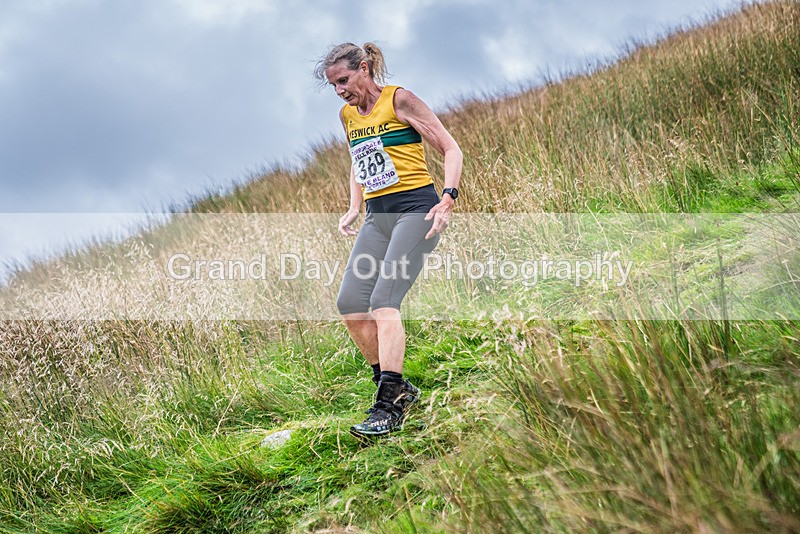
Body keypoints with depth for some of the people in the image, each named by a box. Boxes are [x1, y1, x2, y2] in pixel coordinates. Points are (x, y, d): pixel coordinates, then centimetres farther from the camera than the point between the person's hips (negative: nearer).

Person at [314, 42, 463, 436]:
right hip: (377, 216, 7)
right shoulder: (347, 115, 16)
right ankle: (397, 387, 9)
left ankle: (388, 405, -19)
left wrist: (447, 198, -16)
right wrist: (353, 209, 18)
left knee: (384, 300, -20)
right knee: (349, 303, -6)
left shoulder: (398, 100, -4)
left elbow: (450, 149, -4)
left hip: (416, 208, -7)